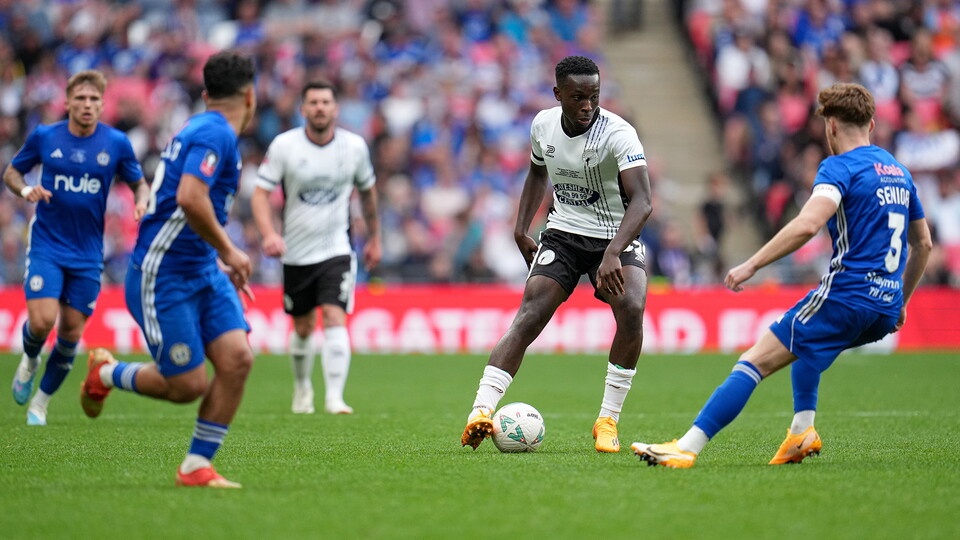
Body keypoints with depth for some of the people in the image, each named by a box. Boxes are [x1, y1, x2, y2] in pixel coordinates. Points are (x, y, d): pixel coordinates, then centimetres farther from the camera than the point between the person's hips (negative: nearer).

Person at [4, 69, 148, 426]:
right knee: (42, 321, -18)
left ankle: (41, 401, 24)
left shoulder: (116, 143, -2)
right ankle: (29, 360, 19)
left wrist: (142, 203, -13)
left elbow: (139, 184, 10)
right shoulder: (44, 137, -3)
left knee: (71, 333, 3)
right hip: (46, 246, -1)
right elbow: (11, 172, 10)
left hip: (88, 253, 1)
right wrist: (25, 190, -12)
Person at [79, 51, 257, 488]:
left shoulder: (200, 130, 14)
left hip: (203, 272, 9)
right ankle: (106, 373, 23)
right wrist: (227, 250, -19)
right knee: (187, 386, -5)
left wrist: (220, 262, 24)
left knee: (237, 358, -7)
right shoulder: (216, 134, -17)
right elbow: (190, 198, -31)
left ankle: (196, 467, 1)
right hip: (162, 278, -9)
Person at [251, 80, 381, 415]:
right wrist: (269, 234, -25)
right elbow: (261, 193, -9)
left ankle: (334, 397, -21)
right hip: (296, 252, 1)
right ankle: (302, 389, 36)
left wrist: (374, 238, 20)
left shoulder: (355, 146, -3)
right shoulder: (284, 145, -9)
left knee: (335, 319, -18)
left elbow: (367, 191, 14)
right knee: (303, 328, 11)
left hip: (336, 250, 0)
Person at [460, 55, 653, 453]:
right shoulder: (543, 125, -3)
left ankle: (607, 421, -14)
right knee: (530, 315, -18)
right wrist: (521, 229, 12)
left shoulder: (618, 133, -20)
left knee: (632, 309, -28)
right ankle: (481, 412, -25)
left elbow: (641, 201, -31)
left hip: (616, 238, -3)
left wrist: (613, 253, -45)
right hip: (562, 234, 3)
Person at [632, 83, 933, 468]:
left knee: (754, 362, -8)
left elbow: (808, 224, -23)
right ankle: (802, 430, 18)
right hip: (885, 312, 8)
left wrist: (752, 264, -19)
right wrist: (899, 303, 35)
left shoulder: (840, 167, -5)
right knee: (804, 343, 35)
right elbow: (923, 244, 27)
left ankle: (686, 448, -18)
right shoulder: (898, 171, 19)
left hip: (845, 297, -8)